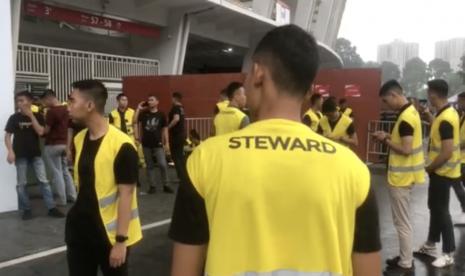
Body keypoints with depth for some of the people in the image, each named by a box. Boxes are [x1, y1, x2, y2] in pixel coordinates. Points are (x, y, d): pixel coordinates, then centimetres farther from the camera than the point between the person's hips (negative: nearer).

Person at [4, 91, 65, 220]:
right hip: (20, 155, -1)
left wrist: (31, 116, -13)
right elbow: (7, 136, -1)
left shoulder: (38, 116, 3)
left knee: (43, 181, 0)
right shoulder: (14, 118, -1)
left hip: (36, 154, 1)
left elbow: (40, 132, -10)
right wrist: (10, 151, -14)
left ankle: (52, 208, 3)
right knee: (21, 183, 5)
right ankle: (26, 210, 16)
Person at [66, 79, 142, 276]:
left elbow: (126, 194, -19)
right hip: (79, 230, 7)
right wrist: (81, 212, 18)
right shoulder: (79, 139, 4)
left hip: (110, 232, -6)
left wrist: (121, 239, -18)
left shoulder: (121, 145, -20)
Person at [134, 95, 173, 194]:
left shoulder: (161, 115, 0)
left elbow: (165, 129, 4)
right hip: (146, 144, 2)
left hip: (158, 144, -2)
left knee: (163, 164, -8)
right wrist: (139, 108, -5)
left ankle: (166, 186, 6)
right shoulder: (144, 113, 4)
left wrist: (166, 143, 0)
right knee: (149, 166, 9)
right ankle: (152, 186, 18)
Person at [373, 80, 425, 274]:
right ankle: (405, 257, 30)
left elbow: (406, 149, -25)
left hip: (401, 176, -10)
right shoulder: (411, 111, 9)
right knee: (403, 220, 18)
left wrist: (386, 140, -13)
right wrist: (390, 136, 6)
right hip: (405, 174, 10)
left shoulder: (405, 117, -22)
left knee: (402, 222, 2)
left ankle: (406, 265, 14)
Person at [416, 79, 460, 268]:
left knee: (441, 211, 1)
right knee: (434, 207, 19)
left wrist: (429, 167, -14)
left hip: (443, 172, -10)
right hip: (441, 170, 10)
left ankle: (449, 254, 15)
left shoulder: (445, 119, -25)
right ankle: (431, 245, 33)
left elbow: (447, 153, -27)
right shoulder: (448, 112, 5)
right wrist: (427, 114, 17)